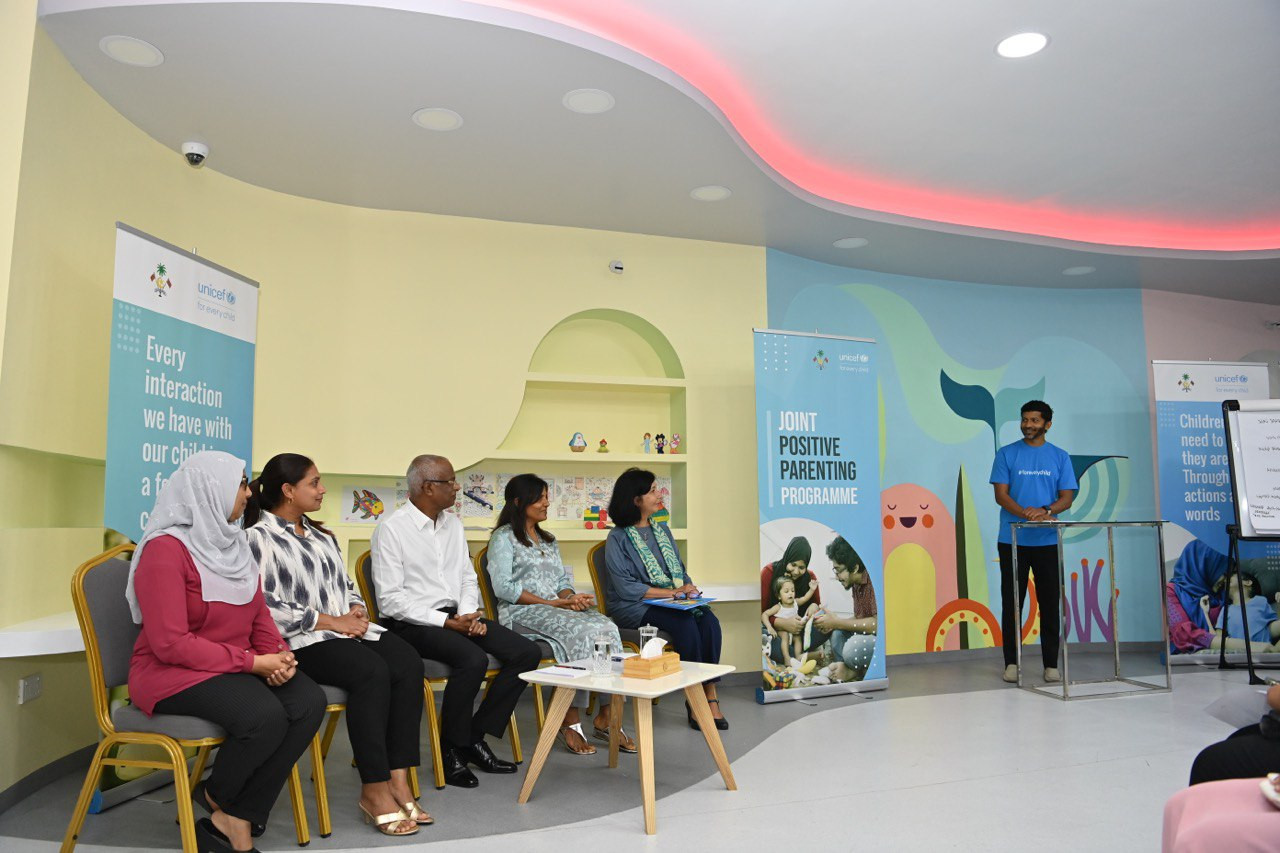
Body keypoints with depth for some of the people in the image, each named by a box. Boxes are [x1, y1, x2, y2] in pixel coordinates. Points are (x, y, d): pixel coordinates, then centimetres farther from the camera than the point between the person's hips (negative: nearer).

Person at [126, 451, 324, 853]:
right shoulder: (165, 548, -15)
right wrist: (253, 661, -20)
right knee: (265, 715, -32)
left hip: (236, 666, 7)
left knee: (310, 702, -20)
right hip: (172, 672, -7)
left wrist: (278, 655, -8)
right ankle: (216, 798, 1)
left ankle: (236, 820, -9)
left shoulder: (233, 542, 9)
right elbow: (170, 644, -20)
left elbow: (259, 613, 12)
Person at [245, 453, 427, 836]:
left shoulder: (322, 536, 22)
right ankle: (374, 790, -22)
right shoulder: (260, 538, -4)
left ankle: (398, 779, -19)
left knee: (408, 663, -20)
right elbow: (268, 608, -14)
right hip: (302, 640, -7)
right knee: (372, 671, -32)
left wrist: (357, 611, 0)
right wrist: (332, 622, -14)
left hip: (347, 628, 7)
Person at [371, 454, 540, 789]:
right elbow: (390, 599, -14)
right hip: (412, 623, -7)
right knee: (473, 659, -33)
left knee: (526, 652, -10)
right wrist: (446, 622, -18)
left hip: (455, 615, 7)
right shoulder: (391, 528, -9)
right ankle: (452, 750, -10)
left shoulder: (453, 524, 13)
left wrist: (468, 614, -5)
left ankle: (476, 735, 0)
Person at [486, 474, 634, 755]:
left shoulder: (548, 540, 26)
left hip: (559, 609, 6)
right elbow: (503, 587, -9)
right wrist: (552, 603, -14)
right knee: (582, 630, -33)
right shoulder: (503, 538, 3)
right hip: (522, 613, -6)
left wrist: (570, 597, -5)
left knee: (607, 627, -24)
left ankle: (607, 717, -24)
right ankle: (570, 721, -25)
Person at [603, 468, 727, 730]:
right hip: (634, 607, -6)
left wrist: (687, 586, -4)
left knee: (709, 620, -23)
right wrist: (671, 592, -14)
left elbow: (680, 570, 20)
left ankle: (710, 697, -22)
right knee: (685, 623, -31)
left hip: (673, 602, 6)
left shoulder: (662, 530, 17)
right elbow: (626, 588, -12)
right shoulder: (618, 538, -4)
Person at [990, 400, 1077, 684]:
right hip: (1012, 540, -1)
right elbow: (1001, 494, -3)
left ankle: (1051, 664, 14)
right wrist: (1025, 513, -22)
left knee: (1050, 604, 5)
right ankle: (1011, 663, 11)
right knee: (1012, 603, 3)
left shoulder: (1060, 457, 8)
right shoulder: (1006, 454, 4)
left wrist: (1045, 511, -19)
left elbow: (1067, 498, 2)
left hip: (1048, 542, 1)